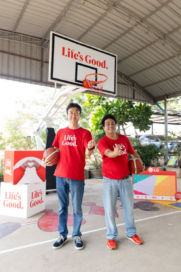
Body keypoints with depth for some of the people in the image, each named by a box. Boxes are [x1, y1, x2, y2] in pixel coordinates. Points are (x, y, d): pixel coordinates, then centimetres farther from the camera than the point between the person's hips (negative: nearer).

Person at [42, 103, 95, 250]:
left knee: (77, 208, 8)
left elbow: (88, 153, -13)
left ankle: (77, 235, 27)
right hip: (60, 174, 3)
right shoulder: (61, 132, 9)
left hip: (77, 176, -3)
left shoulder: (85, 133, -2)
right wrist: (47, 160, -3)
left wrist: (90, 148, -35)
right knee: (62, 206, 14)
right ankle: (63, 235, 31)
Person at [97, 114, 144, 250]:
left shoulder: (124, 139, 3)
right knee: (109, 210, 6)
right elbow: (109, 154, -31)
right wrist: (116, 152, -52)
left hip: (126, 179, 4)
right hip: (110, 181, -3)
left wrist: (140, 163, 0)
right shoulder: (102, 141, -12)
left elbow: (133, 153, 15)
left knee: (129, 208, 16)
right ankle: (111, 236, 27)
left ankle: (131, 233, 38)